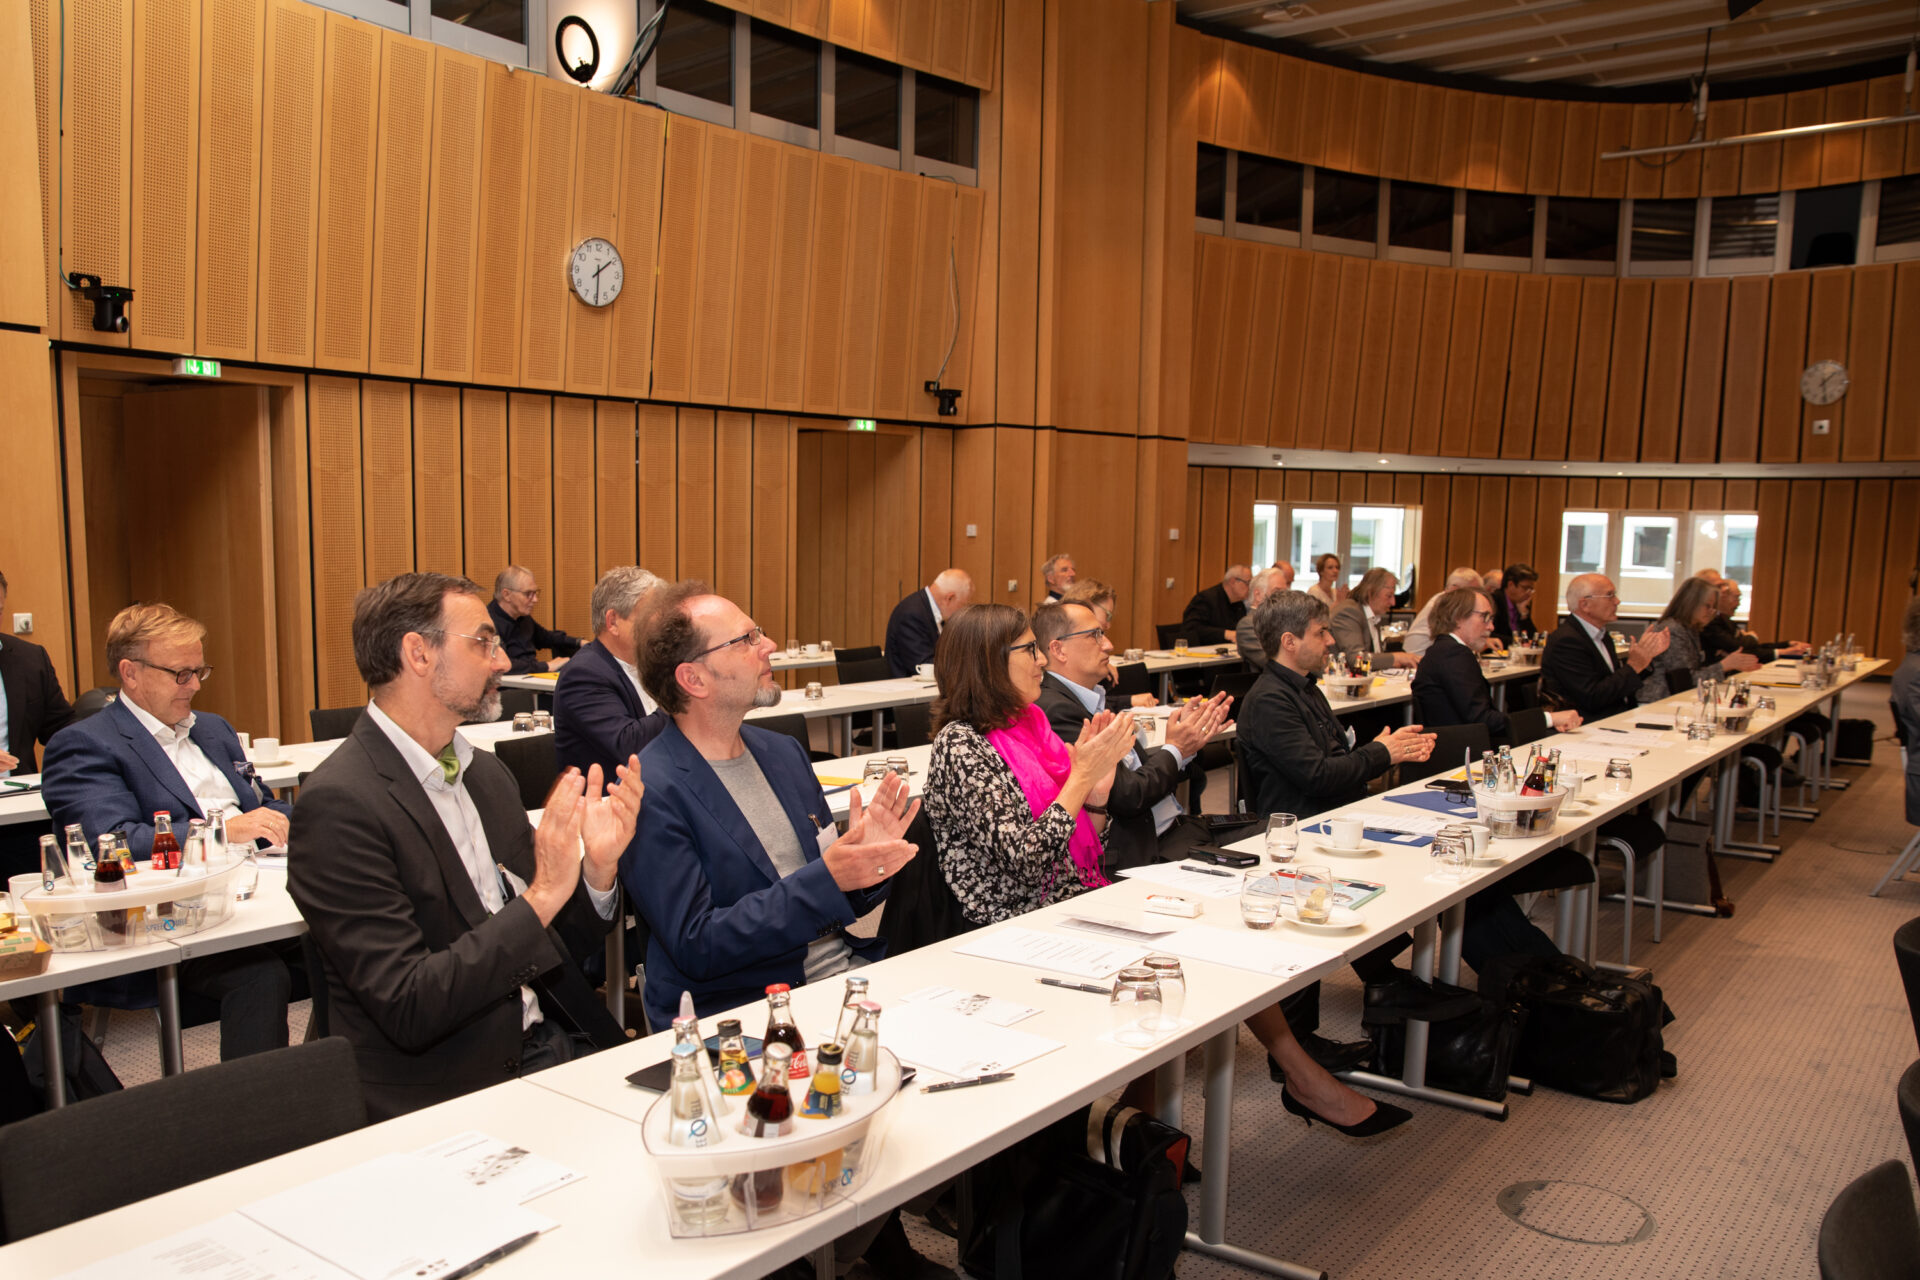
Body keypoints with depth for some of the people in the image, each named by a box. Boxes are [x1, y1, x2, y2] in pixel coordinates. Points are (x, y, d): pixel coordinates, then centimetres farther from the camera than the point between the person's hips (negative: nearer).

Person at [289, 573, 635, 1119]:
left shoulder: (486, 773, 11)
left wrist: (597, 870, -6)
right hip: (452, 1094, -7)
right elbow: (408, 1011, -19)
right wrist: (542, 895, -22)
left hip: (552, 1048, 7)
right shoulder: (338, 804, -13)